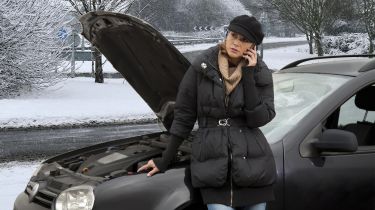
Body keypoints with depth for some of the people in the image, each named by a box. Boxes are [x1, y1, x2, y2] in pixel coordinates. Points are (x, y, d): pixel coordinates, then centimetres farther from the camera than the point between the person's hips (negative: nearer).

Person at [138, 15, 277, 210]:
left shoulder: (261, 73, 3)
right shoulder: (202, 67, 0)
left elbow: (259, 119, -9)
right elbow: (183, 115, 5)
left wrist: (249, 76, -12)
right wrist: (165, 160, 7)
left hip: (252, 163, 2)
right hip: (213, 165, -1)